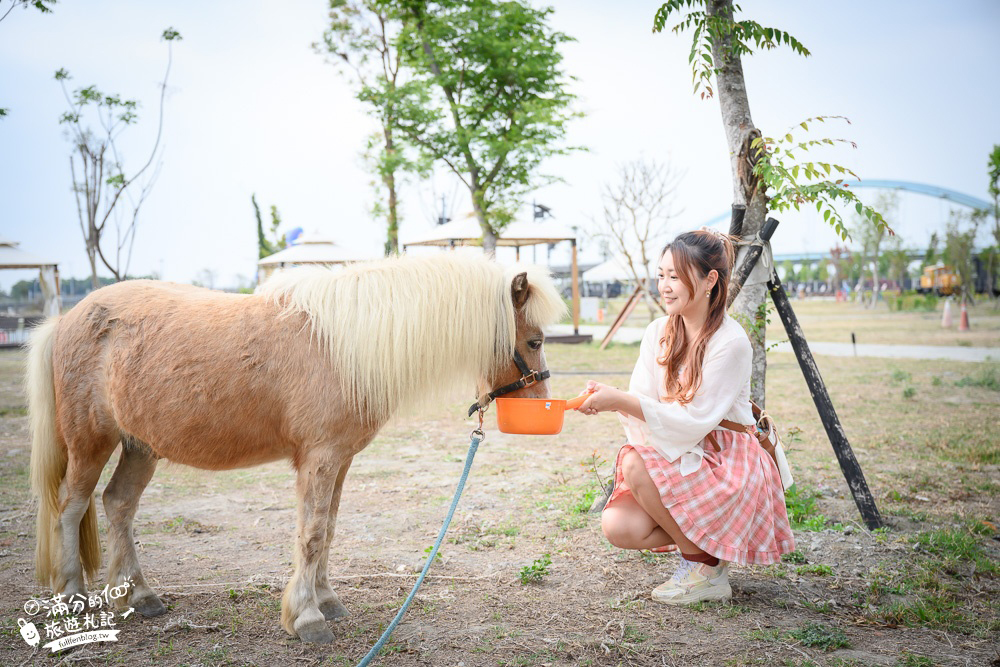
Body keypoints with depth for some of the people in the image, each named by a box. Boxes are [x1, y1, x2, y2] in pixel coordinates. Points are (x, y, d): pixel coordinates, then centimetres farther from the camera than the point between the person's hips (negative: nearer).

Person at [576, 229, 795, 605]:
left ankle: (705, 568, -11)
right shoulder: (658, 333, 2)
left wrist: (621, 401, -31)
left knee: (634, 462, -29)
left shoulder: (731, 342, -18)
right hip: (679, 458, 6)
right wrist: (606, 400, -25)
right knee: (617, 527, -17)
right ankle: (702, 541, 9)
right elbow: (641, 403, -2)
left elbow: (696, 421, -24)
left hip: (727, 465, -6)